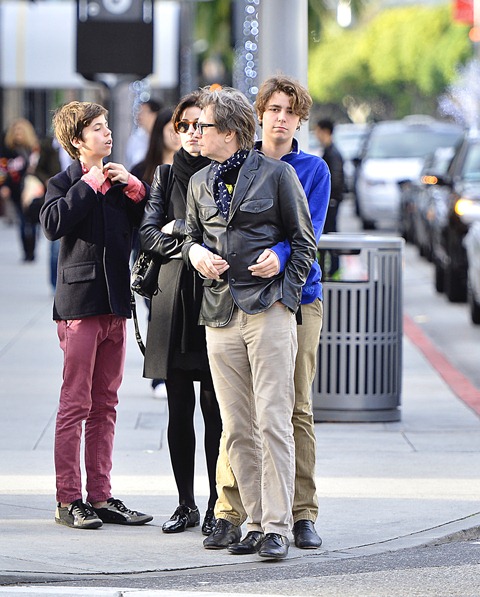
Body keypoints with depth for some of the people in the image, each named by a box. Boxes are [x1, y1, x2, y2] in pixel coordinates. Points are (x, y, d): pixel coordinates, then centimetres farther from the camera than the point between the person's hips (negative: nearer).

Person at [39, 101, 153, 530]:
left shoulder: (119, 181, 16)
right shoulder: (65, 183, -1)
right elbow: (54, 224, -21)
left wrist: (134, 188, 0)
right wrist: (90, 184, -14)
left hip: (115, 302, 6)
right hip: (80, 303, -6)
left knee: (105, 404, 8)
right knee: (76, 403, -6)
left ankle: (100, 496, 11)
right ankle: (68, 499, -3)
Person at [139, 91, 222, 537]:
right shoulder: (166, 177, 15)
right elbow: (148, 233, 6)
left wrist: (180, 229, -8)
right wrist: (190, 246, -11)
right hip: (174, 295, 3)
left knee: (214, 407, -6)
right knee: (178, 408, 4)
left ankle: (218, 506, 0)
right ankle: (186, 504, 11)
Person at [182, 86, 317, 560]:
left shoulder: (277, 174, 0)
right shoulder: (199, 183, 15)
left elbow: (303, 241, 3)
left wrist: (284, 295, -5)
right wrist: (196, 253, 3)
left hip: (269, 311, -5)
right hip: (220, 315, 5)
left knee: (273, 422, -10)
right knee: (236, 429, 4)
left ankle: (277, 526, -9)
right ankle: (256, 518, 11)